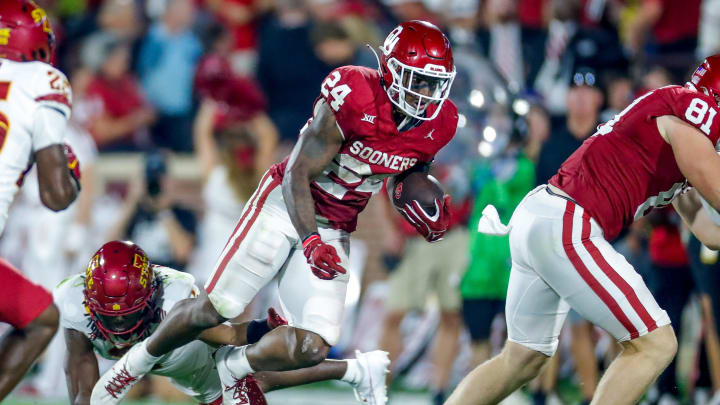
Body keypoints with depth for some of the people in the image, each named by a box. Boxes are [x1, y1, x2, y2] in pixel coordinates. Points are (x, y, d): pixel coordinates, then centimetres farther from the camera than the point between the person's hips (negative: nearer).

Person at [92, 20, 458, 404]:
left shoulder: (436, 125, -8)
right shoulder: (352, 99, -25)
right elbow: (298, 176, -20)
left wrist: (425, 211, -6)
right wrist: (310, 240, -32)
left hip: (333, 232, 5)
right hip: (287, 205, -5)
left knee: (312, 347, -9)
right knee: (216, 308, -4)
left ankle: (234, 365, 20)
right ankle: (140, 358, 23)